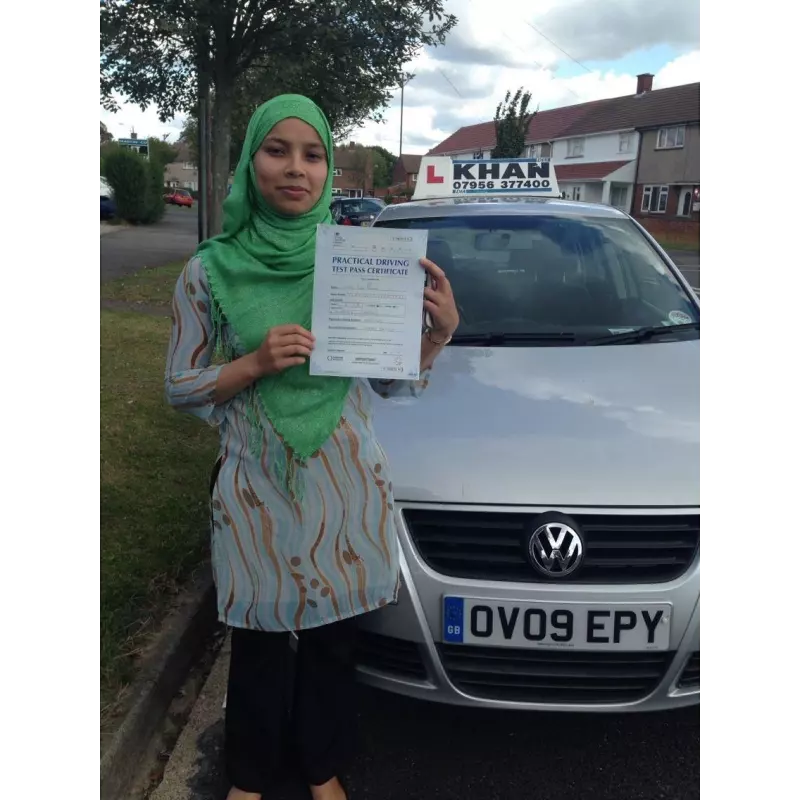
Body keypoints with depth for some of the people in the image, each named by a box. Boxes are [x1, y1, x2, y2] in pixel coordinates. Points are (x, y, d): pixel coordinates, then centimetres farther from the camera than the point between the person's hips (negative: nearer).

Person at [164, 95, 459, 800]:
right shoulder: (209, 272, -6)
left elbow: (393, 381, 2)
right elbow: (180, 387, 0)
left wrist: (438, 334, -18)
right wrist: (254, 364, -18)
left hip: (346, 483, 1)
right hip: (256, 485, -1)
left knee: (333, 640, 16)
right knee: (259, 644, 15)